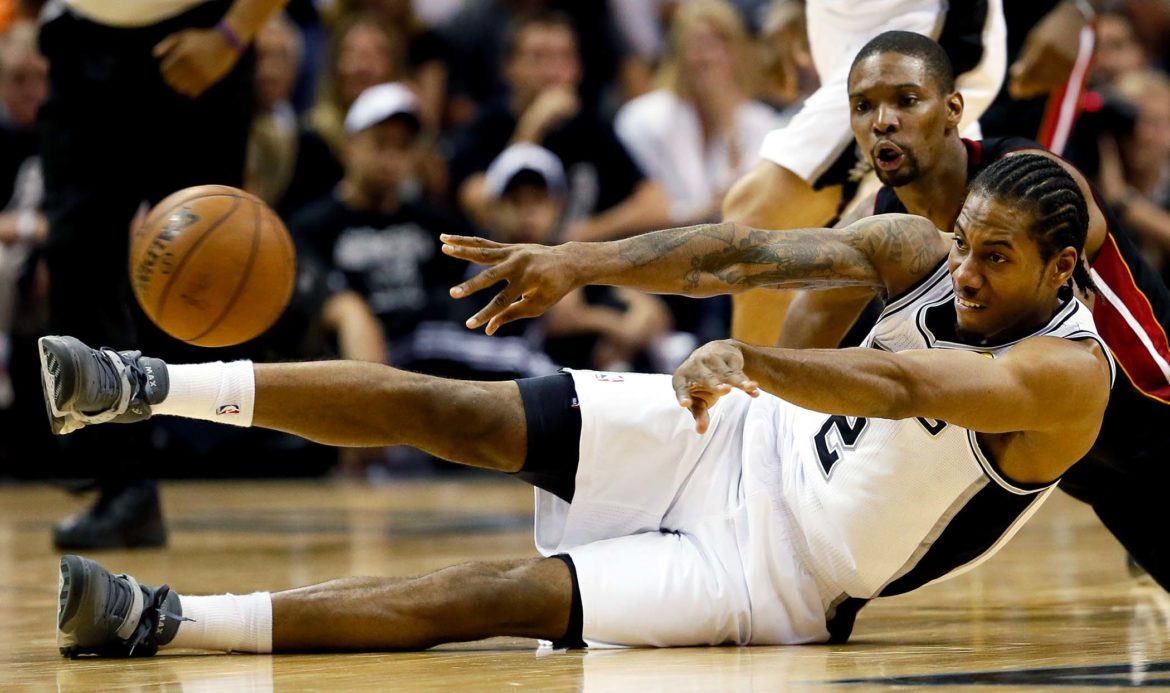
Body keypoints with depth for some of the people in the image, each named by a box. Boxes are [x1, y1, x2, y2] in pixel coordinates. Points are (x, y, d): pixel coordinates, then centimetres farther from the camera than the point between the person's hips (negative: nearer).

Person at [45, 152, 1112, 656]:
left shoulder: (1067, 375, -23)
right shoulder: (920, 254, -4)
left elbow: (906, 387, -40)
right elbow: (746, 251, -11)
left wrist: (747, 356, -56)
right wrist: (579, 263, -24)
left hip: (777, 578, -6)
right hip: (743, 443, 6)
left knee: (502, 594, -22)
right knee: (456, 414, -11)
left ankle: (160, 623, -26)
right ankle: (142, 388, -11)